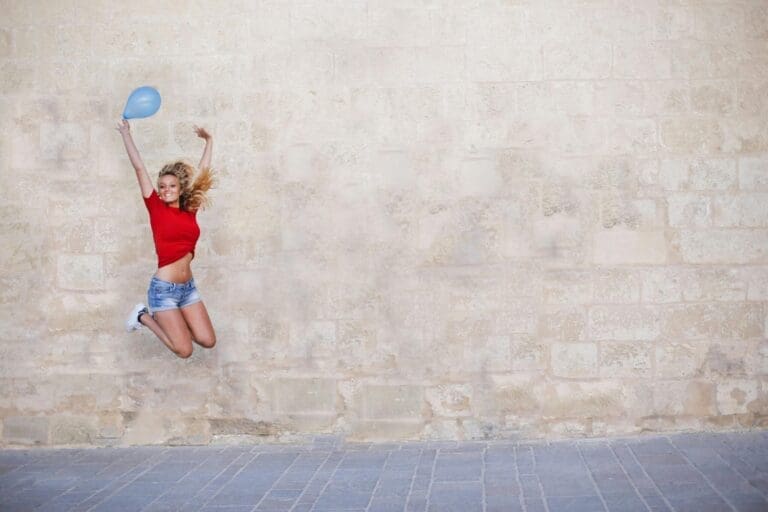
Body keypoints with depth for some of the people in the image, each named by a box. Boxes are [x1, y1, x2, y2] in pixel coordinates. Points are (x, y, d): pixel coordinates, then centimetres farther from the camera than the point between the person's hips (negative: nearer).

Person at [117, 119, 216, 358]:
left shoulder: (189, 211, 6)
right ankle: (144, 316, 16)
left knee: (208, 341, 0)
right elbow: (139, 168, -4)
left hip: (187, 287, 5)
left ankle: (164, 318, 22)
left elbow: (202, 172, 17)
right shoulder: (157, 209, -5)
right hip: (164, 289, -5)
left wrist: (209, 141, 24)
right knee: (185, 350, -6)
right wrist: (126, 134, -3)